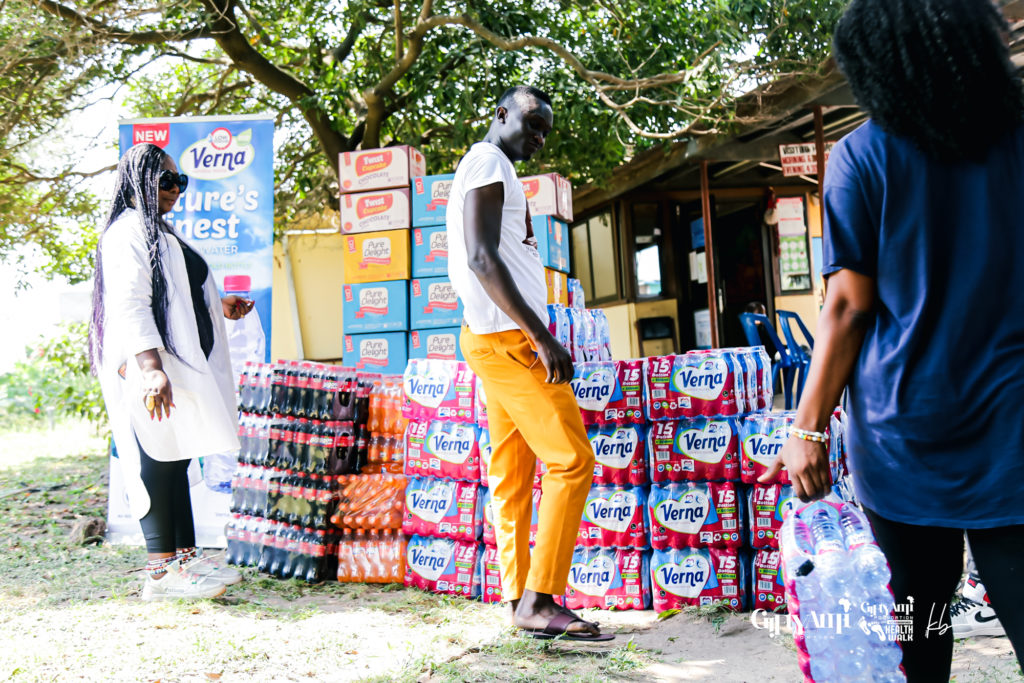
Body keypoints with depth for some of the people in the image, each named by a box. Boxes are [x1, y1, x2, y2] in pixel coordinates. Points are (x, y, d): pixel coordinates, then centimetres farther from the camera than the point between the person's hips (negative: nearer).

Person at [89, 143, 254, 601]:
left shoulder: (161, 234, 24)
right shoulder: (128, 231, -8)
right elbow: (129, 305, -18)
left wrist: (219, 306, 19)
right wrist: (150, 367, -26)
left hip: (182, 366, 10)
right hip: (150, 373, -10)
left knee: (177, 458, 10)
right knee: (157, 458, -8)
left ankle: (186, 556, 16)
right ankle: (161, 571, -4)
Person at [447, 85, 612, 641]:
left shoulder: (484, 169, 23)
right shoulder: (489, 162, -7)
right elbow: (482, 258, -19)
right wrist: (541, 336, -22)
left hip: (498, 341, 10)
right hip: (509, 338, -10)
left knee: (511, 475, 8)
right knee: (572, 462, -11)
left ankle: (519, 599, 12)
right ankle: (539, 602, -9)